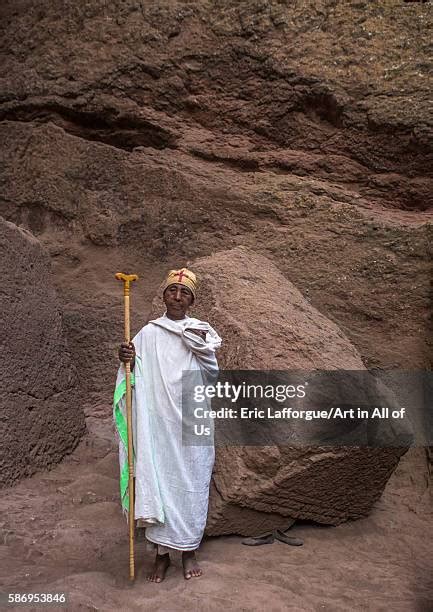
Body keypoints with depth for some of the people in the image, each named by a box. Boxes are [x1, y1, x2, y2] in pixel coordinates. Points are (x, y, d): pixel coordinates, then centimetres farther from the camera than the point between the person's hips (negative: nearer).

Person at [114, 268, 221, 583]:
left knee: (191, 484, 7)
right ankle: (162, 553, 22)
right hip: (158, 423, 0)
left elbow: (212, 374, -1)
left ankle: (189, 550, 26)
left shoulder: (201, 332, 4)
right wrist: (126, 360, -18)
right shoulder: (149, 333, 3)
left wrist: (201, 348, -15)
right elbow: (135, 377, 2)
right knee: (157, 480, 5)